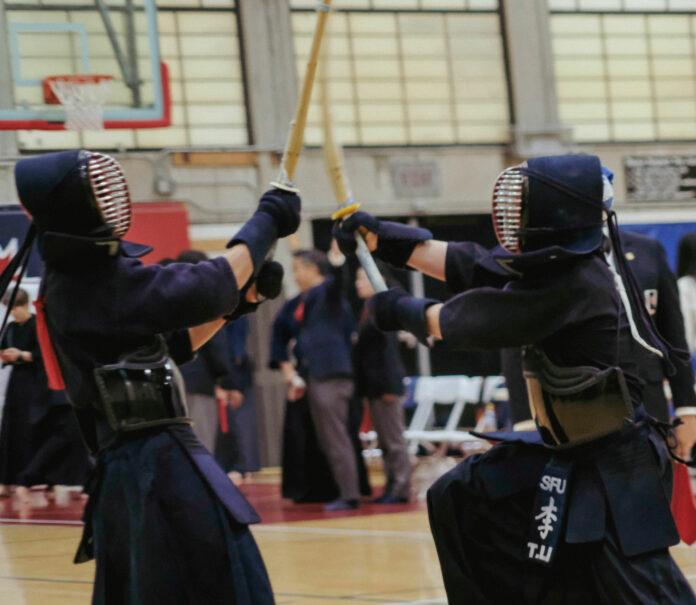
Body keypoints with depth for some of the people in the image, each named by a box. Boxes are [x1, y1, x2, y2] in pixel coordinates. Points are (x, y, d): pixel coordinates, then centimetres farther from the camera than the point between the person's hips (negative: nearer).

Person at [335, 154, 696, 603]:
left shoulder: (570, 286, -23)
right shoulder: (559, 265, 4)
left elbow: (462, 322, -15)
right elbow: (468, 264, 8)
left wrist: (404, 310, 1)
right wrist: (380, 236, 9)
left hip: (614, 473, -10)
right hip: (568, 455, 10)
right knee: (460, 501, 16)